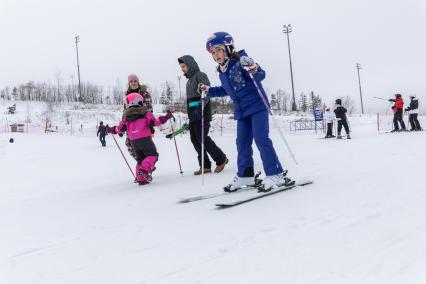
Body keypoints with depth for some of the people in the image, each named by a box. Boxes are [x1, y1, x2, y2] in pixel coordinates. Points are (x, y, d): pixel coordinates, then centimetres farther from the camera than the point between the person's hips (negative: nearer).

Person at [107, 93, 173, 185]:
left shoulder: (126, 116, 11)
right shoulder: (145, 113, 1)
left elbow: (121, 128, 7)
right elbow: (154, 122, -6)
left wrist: (113, 129, 26)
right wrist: (165, 118, 3)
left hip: (133, 141, 5)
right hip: (145, 139, -4)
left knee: (140, 158, 17)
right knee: (153, 155, 2)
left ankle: (140, 178, 10)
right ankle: (144, 170, -23)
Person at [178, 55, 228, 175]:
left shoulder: (200, 75, -6)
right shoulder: (189, 80, 21)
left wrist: (199, 109, -27)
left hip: (202, 111, -9)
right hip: (193, 114, 9)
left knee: (202, 137, -13)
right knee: (194, 139, 3)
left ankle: (221, 159, 2)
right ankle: (205, 165, 7)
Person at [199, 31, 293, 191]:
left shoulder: (241, 62, -12)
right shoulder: (222, 73, 12)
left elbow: (261, 75, -22)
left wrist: (253, 68, -43)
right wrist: (208, 91, 18)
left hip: (257, 106, -8)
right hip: (241, 111, 8)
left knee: (261, 139, -14)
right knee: (242, 143, 9)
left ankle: (276, 175, -8)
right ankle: (245, 176, 20)